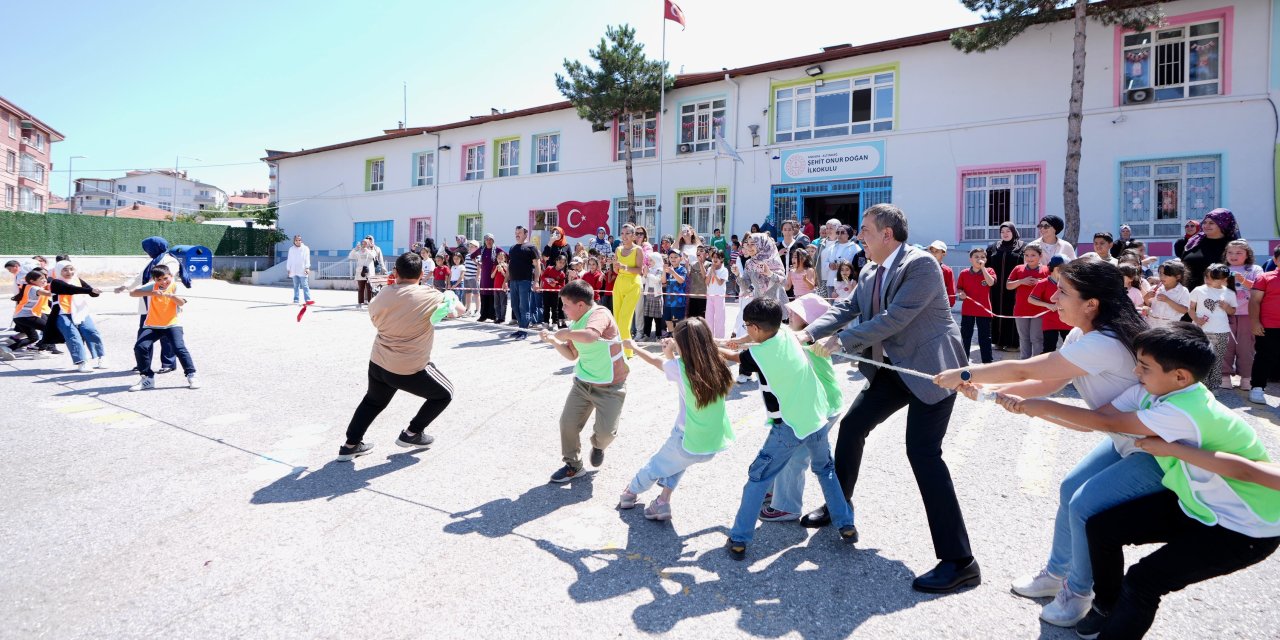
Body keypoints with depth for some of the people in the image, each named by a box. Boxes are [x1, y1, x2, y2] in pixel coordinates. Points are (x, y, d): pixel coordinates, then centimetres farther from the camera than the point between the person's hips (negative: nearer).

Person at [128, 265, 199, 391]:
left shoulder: (175, 286, -4)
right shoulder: (152, 286, 0)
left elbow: (182, 303, -19)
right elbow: (132, 293, -12)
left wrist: (170, 295, -38)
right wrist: (151, 293, -27)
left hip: (172, 324, -3)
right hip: (152, 325, 3)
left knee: (179, 348, -20)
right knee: (140, 347, -11)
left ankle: (191, 375, -5)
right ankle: (147, 378, 6)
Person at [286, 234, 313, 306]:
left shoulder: (305, 248, 2)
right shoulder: (291, 249, 11)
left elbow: (307, 259, -2)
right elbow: (289, 260, 13)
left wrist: (307, 268, -10)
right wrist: (288, 269, 10)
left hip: (302, 271, -4)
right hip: (294, 271, 4)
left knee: (305, 286, -8)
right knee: (296, 286, 9)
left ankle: (308, 299, -12)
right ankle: (296, 299, 13)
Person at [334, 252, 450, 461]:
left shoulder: (383, 294, -2)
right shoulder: (428, 295, -14)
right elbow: (458, 308, 3)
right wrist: (451, 298, 24)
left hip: (378, 364, 6)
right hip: (410, 371, -5)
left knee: (373, 401, 33)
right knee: (444, 394, 20)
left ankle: (350, 445, 33)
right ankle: (412, 434, 24)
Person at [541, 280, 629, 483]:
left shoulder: (600, 313, -22)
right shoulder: (575, 323, 3)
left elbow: (590, 336, -44)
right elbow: (572, 355, 12)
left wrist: (566, 333, -27)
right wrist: (554, 341, -4)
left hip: (610, 387, -7)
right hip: (583, 382, 7)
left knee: (606, 431, -11)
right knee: (567, 422, -1)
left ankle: (598, 446, 27)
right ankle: (573, 465, 19)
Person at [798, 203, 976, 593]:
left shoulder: (921, 264, -19)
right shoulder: (870, 273, 8)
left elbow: (895, 318, -26)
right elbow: (847, 308, 3)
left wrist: (840, 341, -23)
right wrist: (809, 333, -13)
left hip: (931, 368, -9)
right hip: (894, 368, 9)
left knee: (923, 452, -16)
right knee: (852, 426, 12)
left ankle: (959, 561, -8)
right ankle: (837, 507, 33)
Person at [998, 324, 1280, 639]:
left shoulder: (1185, 412, -34)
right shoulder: (1149, 392, -10)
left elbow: (1106, 423, -28)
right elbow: (1094, 418, -8)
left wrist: (1044, 406, -18)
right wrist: (1028, 406, -14)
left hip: (1246, 529, -8)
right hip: (1194, 501, 8)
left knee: (1143, 581, -17)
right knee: (1102, 527, 1)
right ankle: (1107, 607, 23)